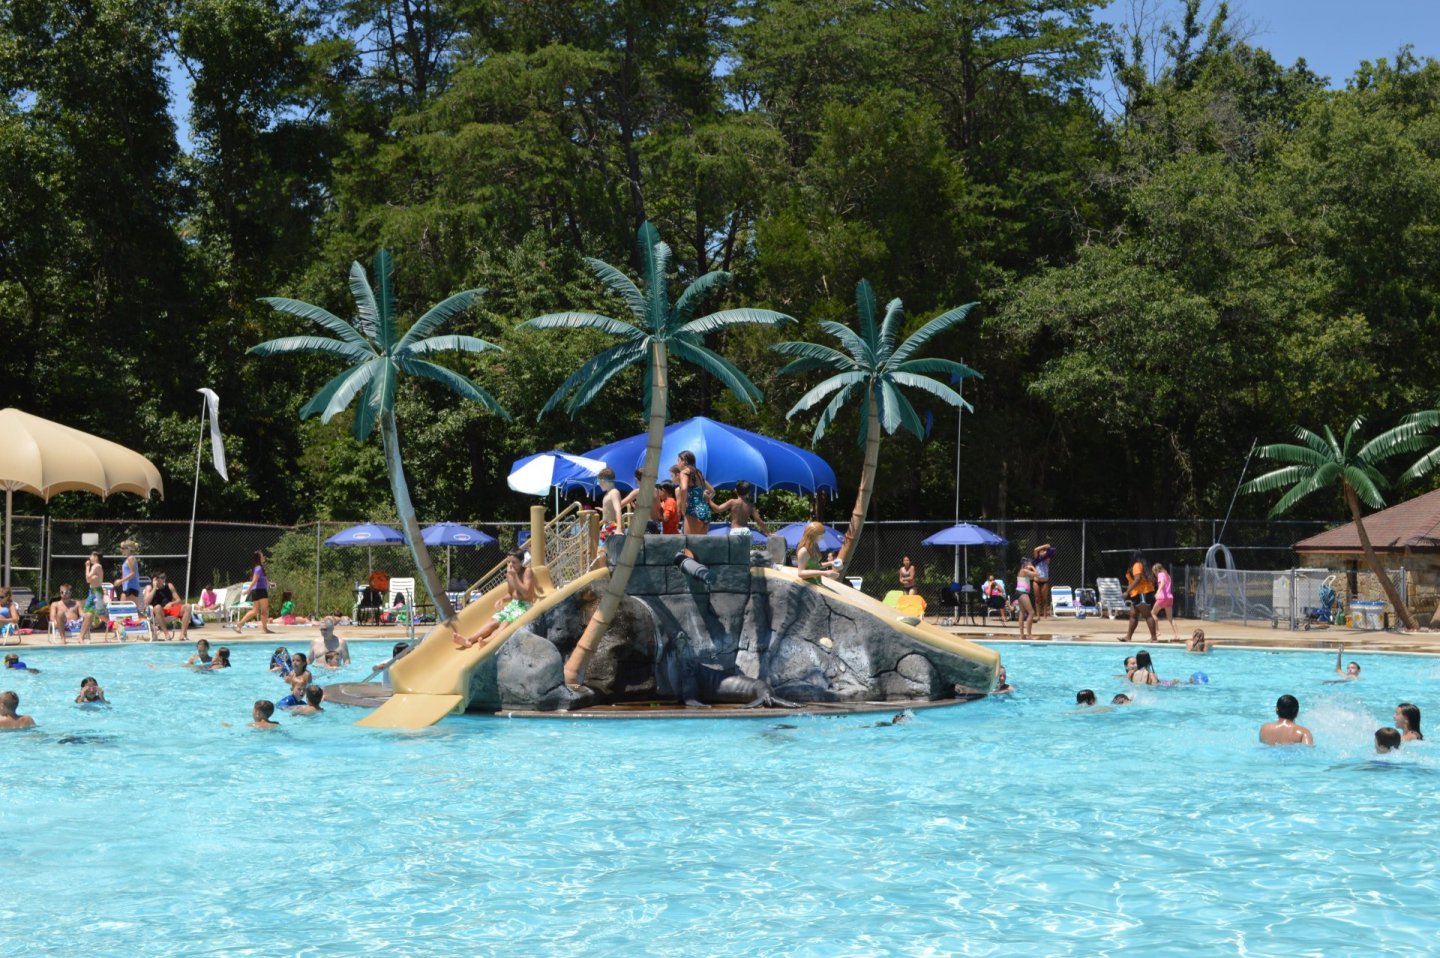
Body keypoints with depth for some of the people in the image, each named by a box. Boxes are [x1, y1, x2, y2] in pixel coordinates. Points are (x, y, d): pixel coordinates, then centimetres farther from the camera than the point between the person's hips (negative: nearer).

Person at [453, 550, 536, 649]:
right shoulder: (509, 573, 9)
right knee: (493, 620, -13)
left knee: (506, 622, -32)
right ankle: (469, 639, -29)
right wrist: (502, 599, -2)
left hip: (525, 606, -7)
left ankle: (489, 640, -56)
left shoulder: (527, 572, -11)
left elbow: (526, 593, -22)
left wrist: (515, 576, -25)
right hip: (513, 604, 7)